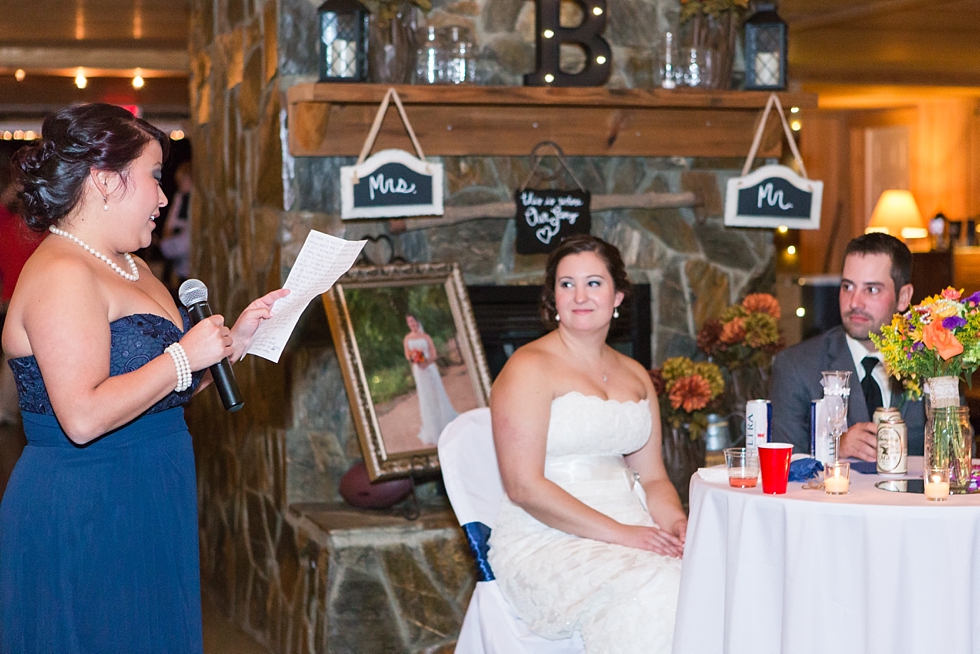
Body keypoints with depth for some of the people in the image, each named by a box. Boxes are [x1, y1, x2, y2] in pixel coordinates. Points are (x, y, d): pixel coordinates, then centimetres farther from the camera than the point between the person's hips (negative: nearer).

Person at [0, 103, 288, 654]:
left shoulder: (131, 269, 15)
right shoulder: (61, 276, -18)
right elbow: (84, 417, -28)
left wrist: (236, 339, 10)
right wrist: (185, 356, -20)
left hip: (147, 515, 10)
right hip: (83, 520, -10)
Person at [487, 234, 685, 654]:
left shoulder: (635, 376, 18)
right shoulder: (530, 368, -4)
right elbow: (524, 486, -13)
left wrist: (677, 522, -5)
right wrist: (619, 533, -17)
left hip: (631, 530, 6)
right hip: (547, 541, -6)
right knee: (652, 593, -34)